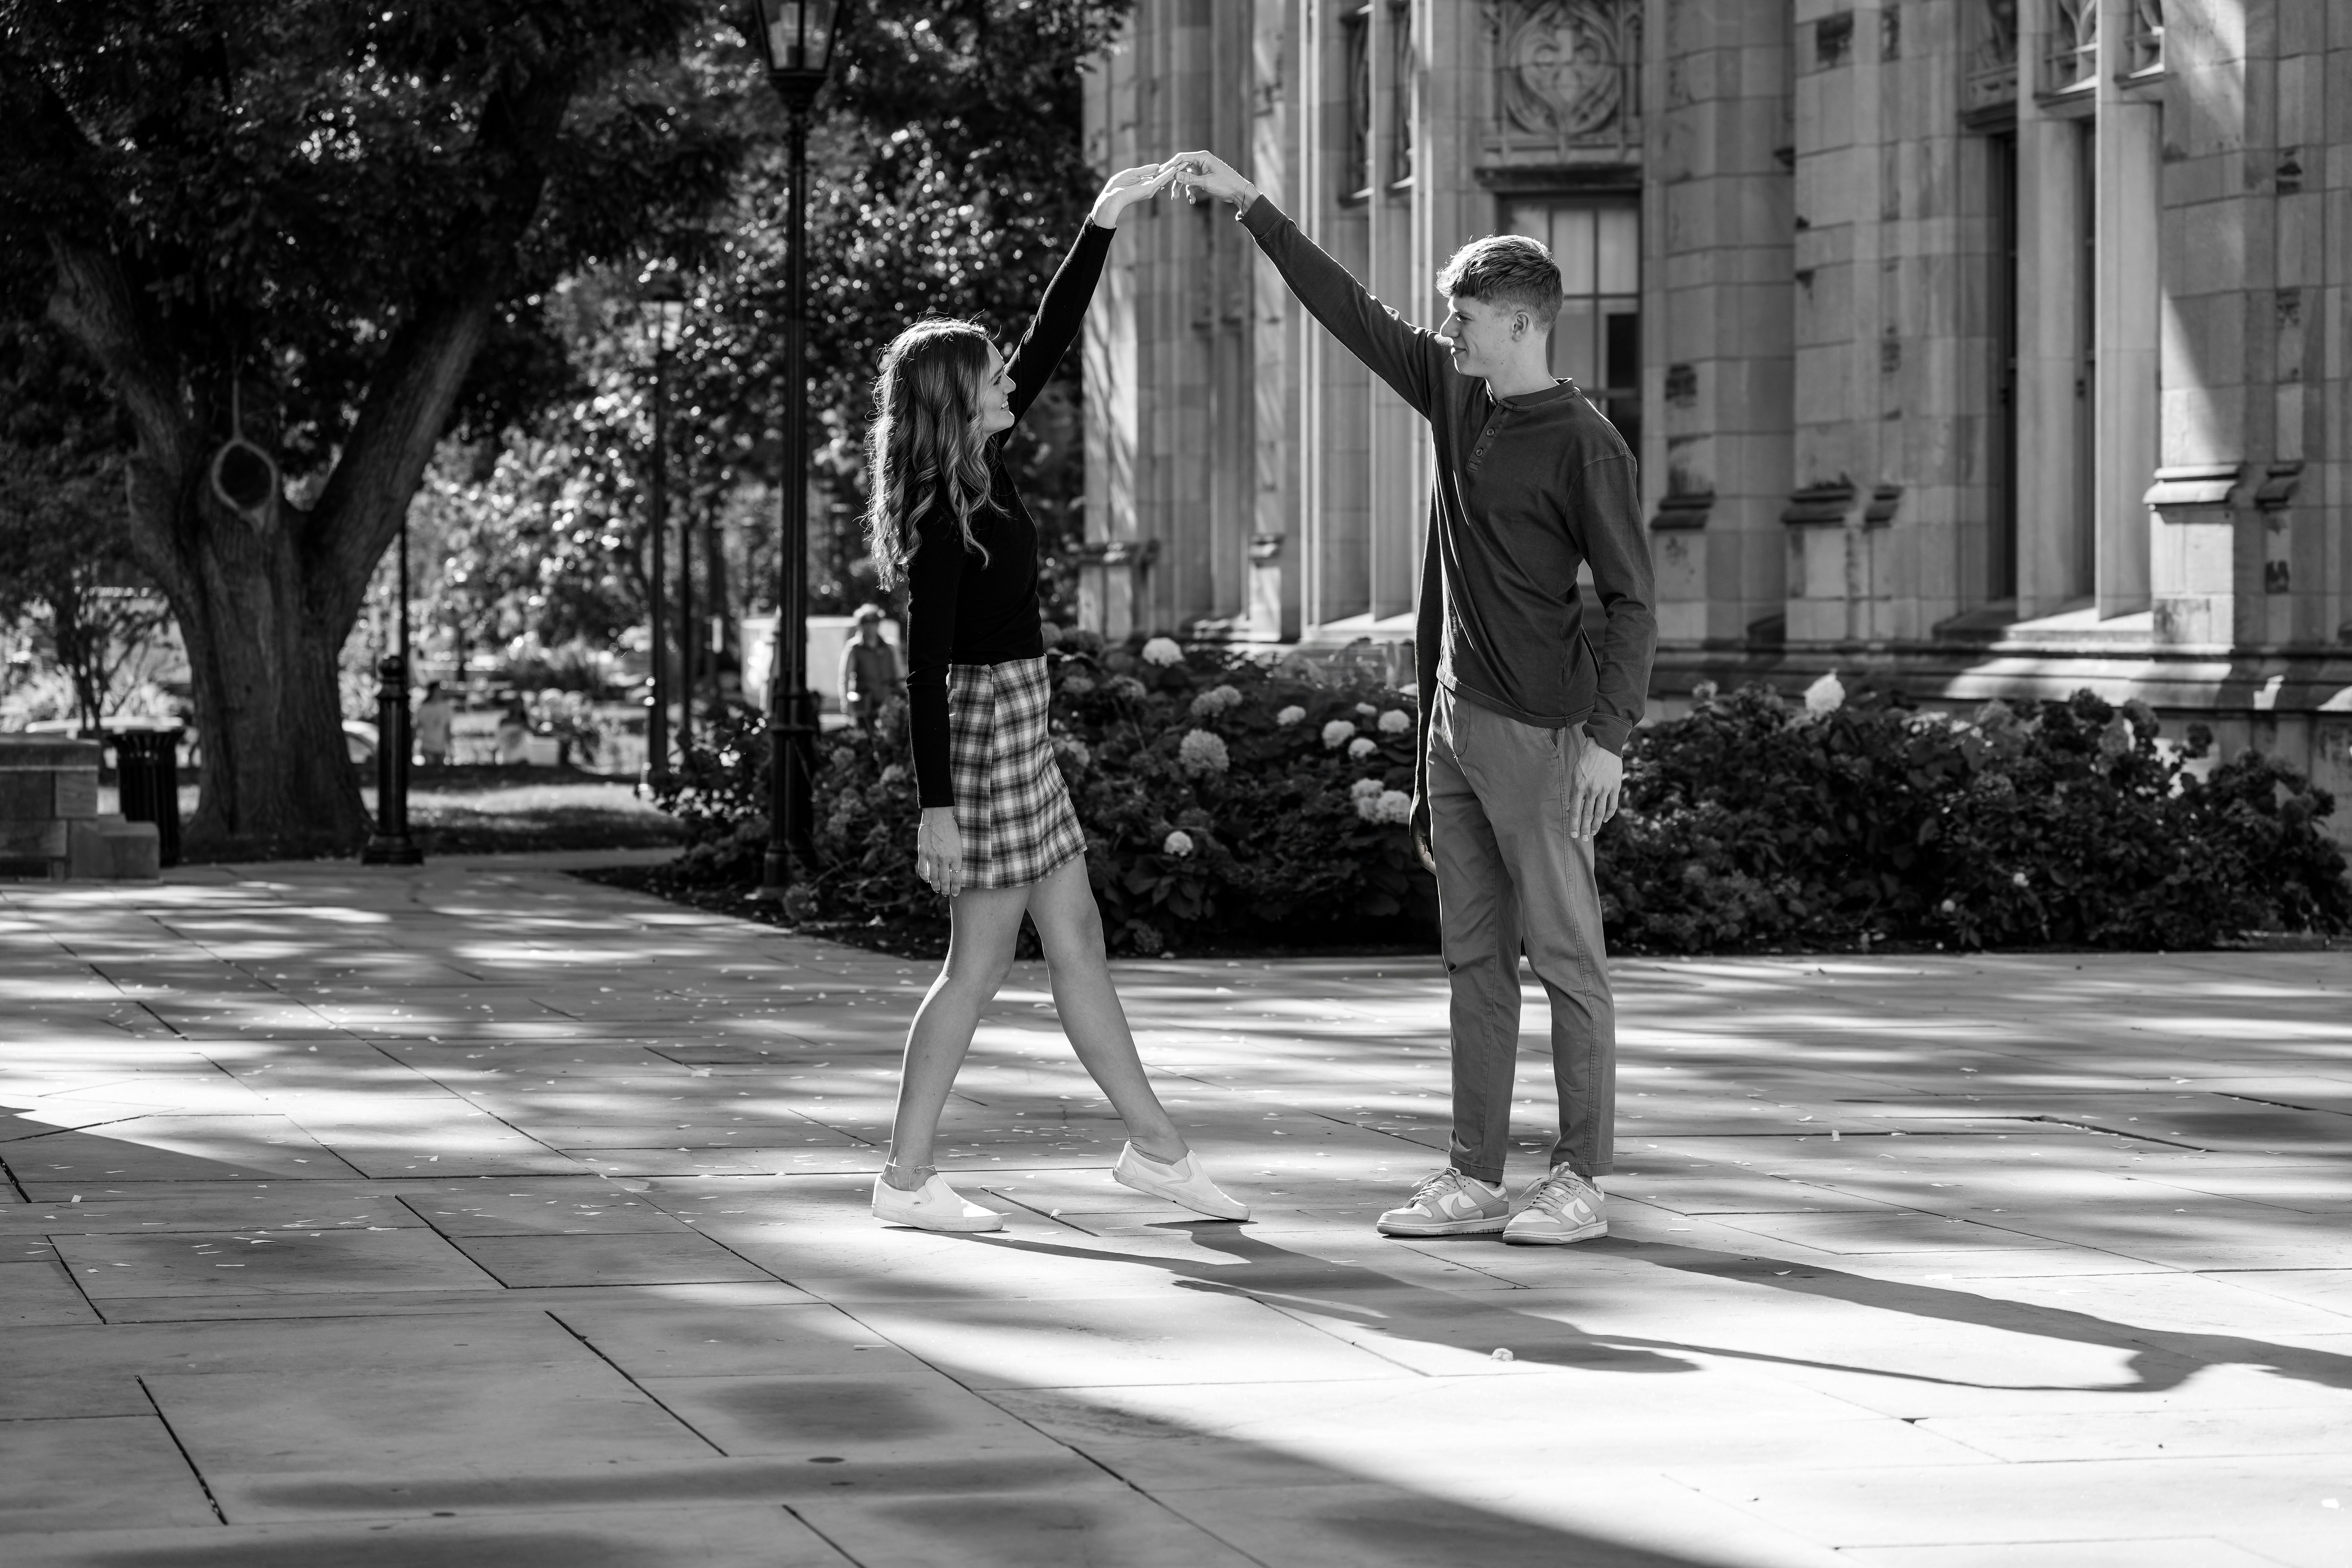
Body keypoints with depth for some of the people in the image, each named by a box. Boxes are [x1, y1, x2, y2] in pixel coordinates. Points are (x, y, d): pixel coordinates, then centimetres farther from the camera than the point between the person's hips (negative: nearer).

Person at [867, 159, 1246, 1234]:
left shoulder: (980, 468, 6)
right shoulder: (942, 520, -19)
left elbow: (1051, 343, 12)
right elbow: (926, 666, -21)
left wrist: (1104, 226, 9)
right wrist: (936, 807, -23)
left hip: (1014, 721, 10)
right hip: (987, 725, -10)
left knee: (1075, 939, 11)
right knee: (980, 961, -3)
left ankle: (1153, 1145, 16)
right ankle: (908, 1177, 4)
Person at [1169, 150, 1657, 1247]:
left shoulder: (1583, 445, -11)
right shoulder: (1452, 393, 10)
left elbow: (1630, 601, -12)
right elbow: (1349, 311, 16)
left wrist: (1608, 737, -19)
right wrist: (1248, 206, 16)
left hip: (1539, 733, -8)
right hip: (1454, 716, 8)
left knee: (1563, 957, -3)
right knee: (1473, 957, 8)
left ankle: (1580, 1183, 0)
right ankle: (1475, 1178, 11)